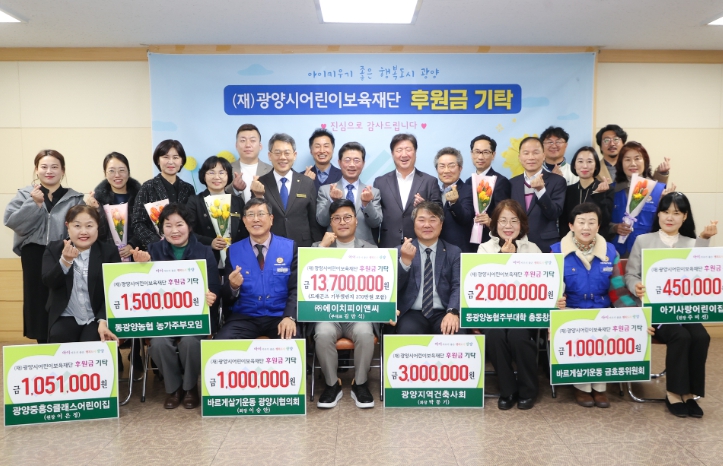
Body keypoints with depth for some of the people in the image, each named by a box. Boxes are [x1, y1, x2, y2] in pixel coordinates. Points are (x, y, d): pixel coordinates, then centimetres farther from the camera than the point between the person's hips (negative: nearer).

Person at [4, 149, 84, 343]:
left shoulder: (75, 198, 7)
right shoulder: (24, 194, 10)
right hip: (35, 258, 1)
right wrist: (35, 204, -11)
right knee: (39, 304, 5)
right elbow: (11, 221, -3)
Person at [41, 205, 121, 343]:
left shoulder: (109, 251, 0)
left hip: (97, 318, -1)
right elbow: (49, 283, -9)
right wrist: (65, 260, -27)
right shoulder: (54, 248, 6)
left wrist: (103, 320, -19)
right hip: (65, 318, 2)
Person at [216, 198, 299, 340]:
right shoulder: (233, 251, 5)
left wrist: (289, 316, -20)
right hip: (244, 317, 2)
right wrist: (233, 286, -17)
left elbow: (296, 288, -2)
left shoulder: (290, 247, 2)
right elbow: (226, 298, 6)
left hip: (279, 316, -1)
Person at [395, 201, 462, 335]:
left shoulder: (454, 252, 10)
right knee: (409, 332, -33)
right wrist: (405, 260, -18)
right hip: (412, 314, 0)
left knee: (455, 333, -30)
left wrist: (453, 312, -22)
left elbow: (458, 286, -2)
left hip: (443, 313, 1)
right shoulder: (400, 251, 8)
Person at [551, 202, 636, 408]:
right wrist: (557, 301, -31)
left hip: (602, 311, 2)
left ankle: (599, 386, -6)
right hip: (571, 311, -2)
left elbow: (618, 290, 2)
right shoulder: (557, 251, -2)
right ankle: (581, 385, -7)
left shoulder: (610, 251, 7)